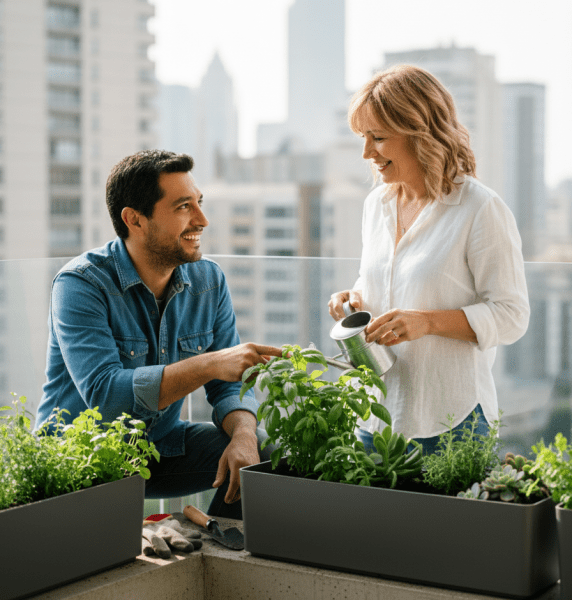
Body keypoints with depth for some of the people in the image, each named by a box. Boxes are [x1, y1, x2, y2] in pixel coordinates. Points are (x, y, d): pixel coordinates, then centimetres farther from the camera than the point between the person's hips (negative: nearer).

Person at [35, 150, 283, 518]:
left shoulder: (209, 281, 0)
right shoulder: (81, 285, -18)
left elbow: (230, 386, 0)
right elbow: (105, 393, -31)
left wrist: (243, 435, -23)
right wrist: (209, 364, -39)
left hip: (161, 446, 5)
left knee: (268, 451, -12)